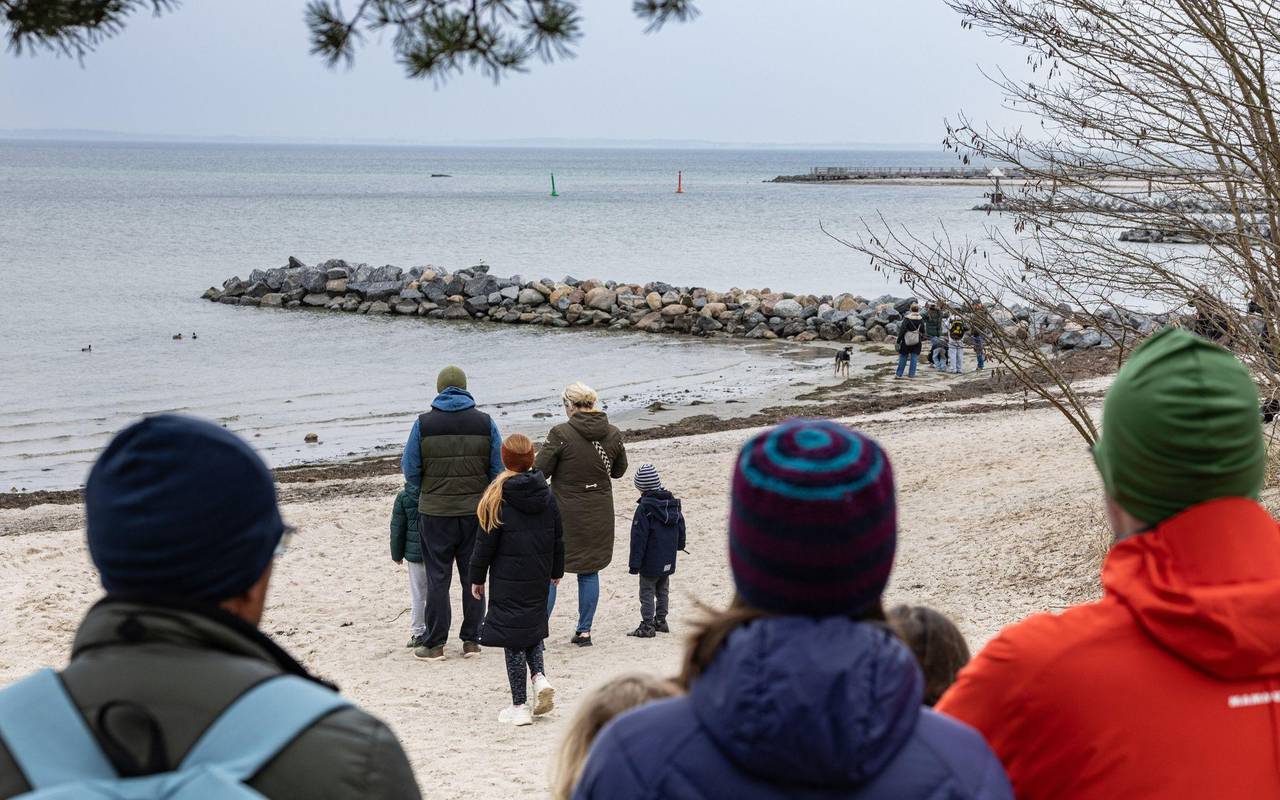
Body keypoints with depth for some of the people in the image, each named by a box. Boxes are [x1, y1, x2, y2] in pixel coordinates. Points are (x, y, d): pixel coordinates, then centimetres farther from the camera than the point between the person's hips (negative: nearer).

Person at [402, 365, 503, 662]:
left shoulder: (424, 424, -5)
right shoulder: (484, 422, 0)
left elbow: (410, 470, -3)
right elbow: (499, 470, 1)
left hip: (436, 513, -2)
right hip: (476, 511, 2)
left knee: (437, 578, 4)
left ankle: (435, 644, 6)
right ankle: (471, 641, 14)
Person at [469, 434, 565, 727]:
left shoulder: (497, 497, -12)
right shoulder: (546, 494, 2)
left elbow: (486, 542, -9)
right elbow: (558, 538, 10)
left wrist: (477, 578, 1)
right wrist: (557, 570, 23)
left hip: (508, 581, -5)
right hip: (538, 579, 5)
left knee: (512, 637, 1)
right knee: (533, 627, 22)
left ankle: (520, 706, 3)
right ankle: (540, 678, 0)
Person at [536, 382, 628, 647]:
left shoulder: (561, 434, -16)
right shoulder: (613, 434, -1)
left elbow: (541, 470, -11)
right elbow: (619, 471, 12)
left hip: (564, 514, -4)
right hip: (599, 515, 4)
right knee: (589, 572, 14)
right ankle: (584, 631, 17)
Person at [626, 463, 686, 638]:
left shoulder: (644, 508, -18)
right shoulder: (673, 502, 3)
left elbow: (639, 537, -18)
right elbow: (681, 527, 16)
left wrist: (634, 562, -14)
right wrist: (679, 545, 34)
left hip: (650, 563, -7)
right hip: (668, 561, 7)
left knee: (647, 592, 1)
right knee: (663, 591, 19)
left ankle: (647, 626, 2)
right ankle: (660, 621, 27)